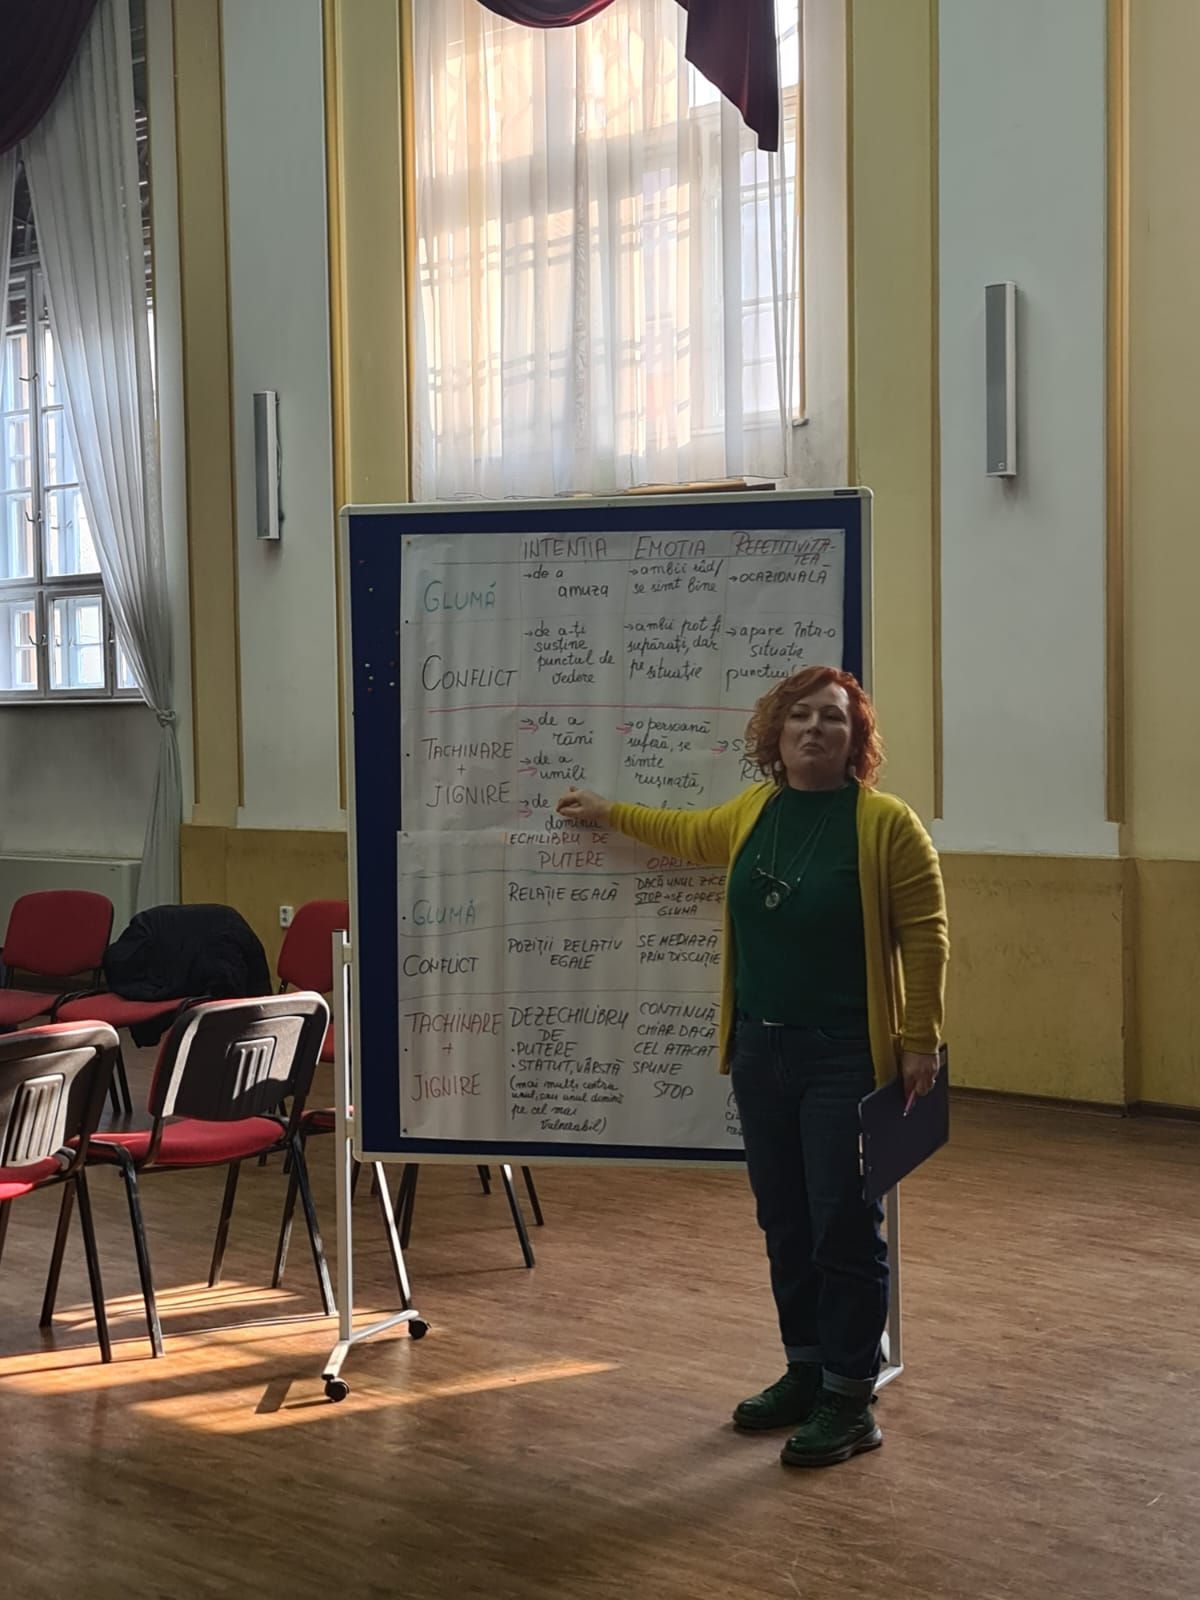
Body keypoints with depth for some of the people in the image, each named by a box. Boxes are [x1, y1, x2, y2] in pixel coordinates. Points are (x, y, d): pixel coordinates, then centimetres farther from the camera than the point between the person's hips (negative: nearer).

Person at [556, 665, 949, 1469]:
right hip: (760, 1050, 6)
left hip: (846, 1059, -6)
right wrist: (609, 814, 38)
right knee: (785, 1223, 13)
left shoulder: (886, 823, -10)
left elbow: (924, 936, -10)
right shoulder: (754, 811, 9)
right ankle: (806, 1371, 26)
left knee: (845, 1228, -2)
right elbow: (692, 835, 30)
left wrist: (921, 1043, -13)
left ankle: (850, 1400, 8)